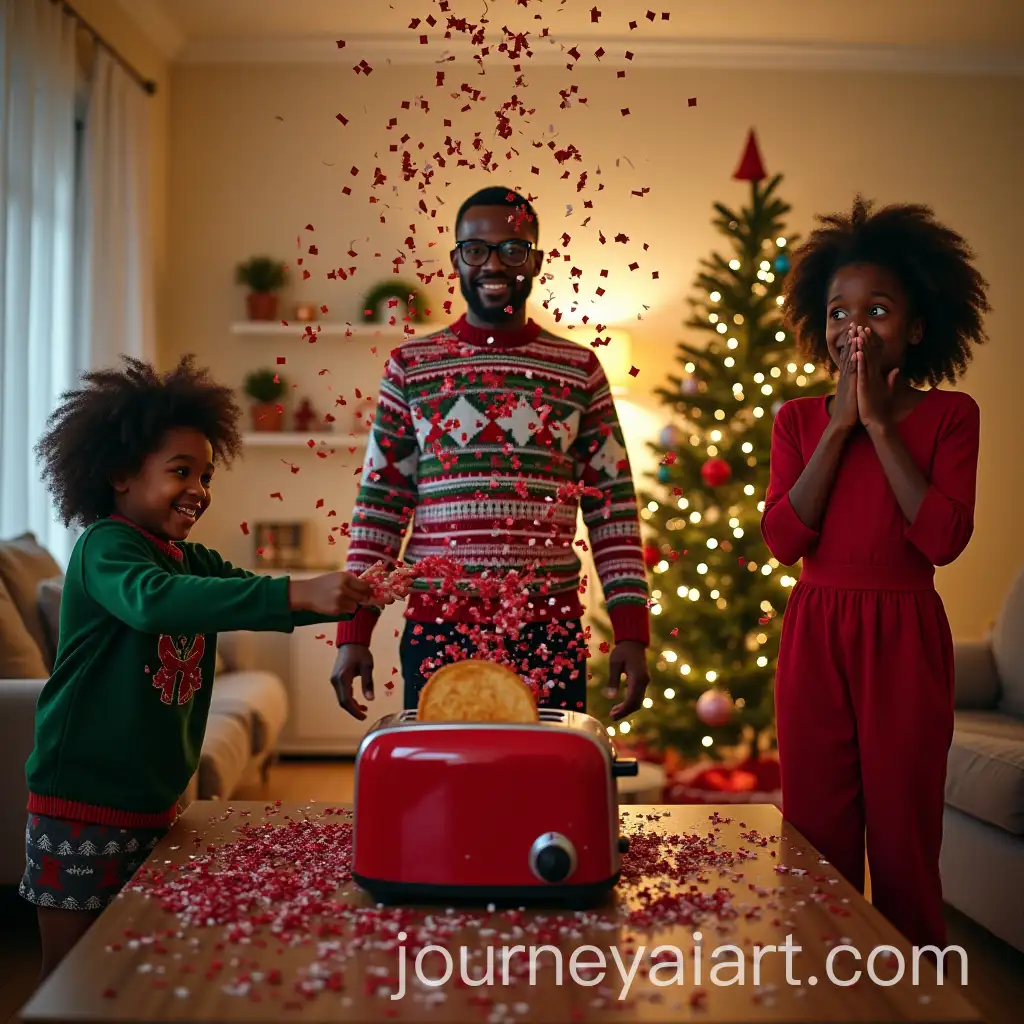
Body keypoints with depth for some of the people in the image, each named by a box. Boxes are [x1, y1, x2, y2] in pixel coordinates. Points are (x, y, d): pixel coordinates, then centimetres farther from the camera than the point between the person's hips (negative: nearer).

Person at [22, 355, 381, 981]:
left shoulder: (198, 563, 10)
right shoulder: (104, 545, -14)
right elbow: (152, 599, -34)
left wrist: (341, 599, -18)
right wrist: (297, 593, -42)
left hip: (156, 801, 7)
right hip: (83, 799, -7)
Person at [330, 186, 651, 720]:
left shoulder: (579, 369, 6)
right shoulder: (410, 365, 6)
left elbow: (613, 507, 6)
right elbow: (379, 505, 6)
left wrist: (631, 632, 0)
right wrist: (354, 631, 0)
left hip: (551, 634, 0)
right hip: (435, 632, 0)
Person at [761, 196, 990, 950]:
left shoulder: (949, 415, 2)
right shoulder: (800, 420, 8)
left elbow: (945, 538, -12)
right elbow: (782, 538, -5)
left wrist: (881, 426, -10)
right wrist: (839, 427, -7)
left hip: (905, 640, -2)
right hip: (815, 638, 2)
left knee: (904, 845, 3)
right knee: (817, 844, 6)